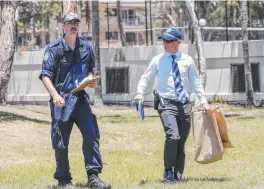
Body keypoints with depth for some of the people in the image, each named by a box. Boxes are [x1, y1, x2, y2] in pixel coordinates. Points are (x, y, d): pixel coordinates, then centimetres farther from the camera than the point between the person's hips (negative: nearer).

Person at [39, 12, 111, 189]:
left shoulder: (86, 47, 10)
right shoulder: (54, 48, -4)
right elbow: (45, 75, -10)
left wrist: (91, 80, 2)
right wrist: (54, 94, -24)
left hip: (81, 99, 3)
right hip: (61, 101, -3)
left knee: (91, 135, -10)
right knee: (61, 141, 1)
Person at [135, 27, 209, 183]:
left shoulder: (187, 60, 8)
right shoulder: (158, 60, 4)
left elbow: (196, 81, 12)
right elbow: (146, 77, 6)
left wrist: (204, 101, 5)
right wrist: (140, 92, -12)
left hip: (184, 104, 3)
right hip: (167, 104, -3)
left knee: (182, 141, 5)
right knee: (173, 137, -22)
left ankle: (178, 174, 18)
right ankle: (168, 172, -11)